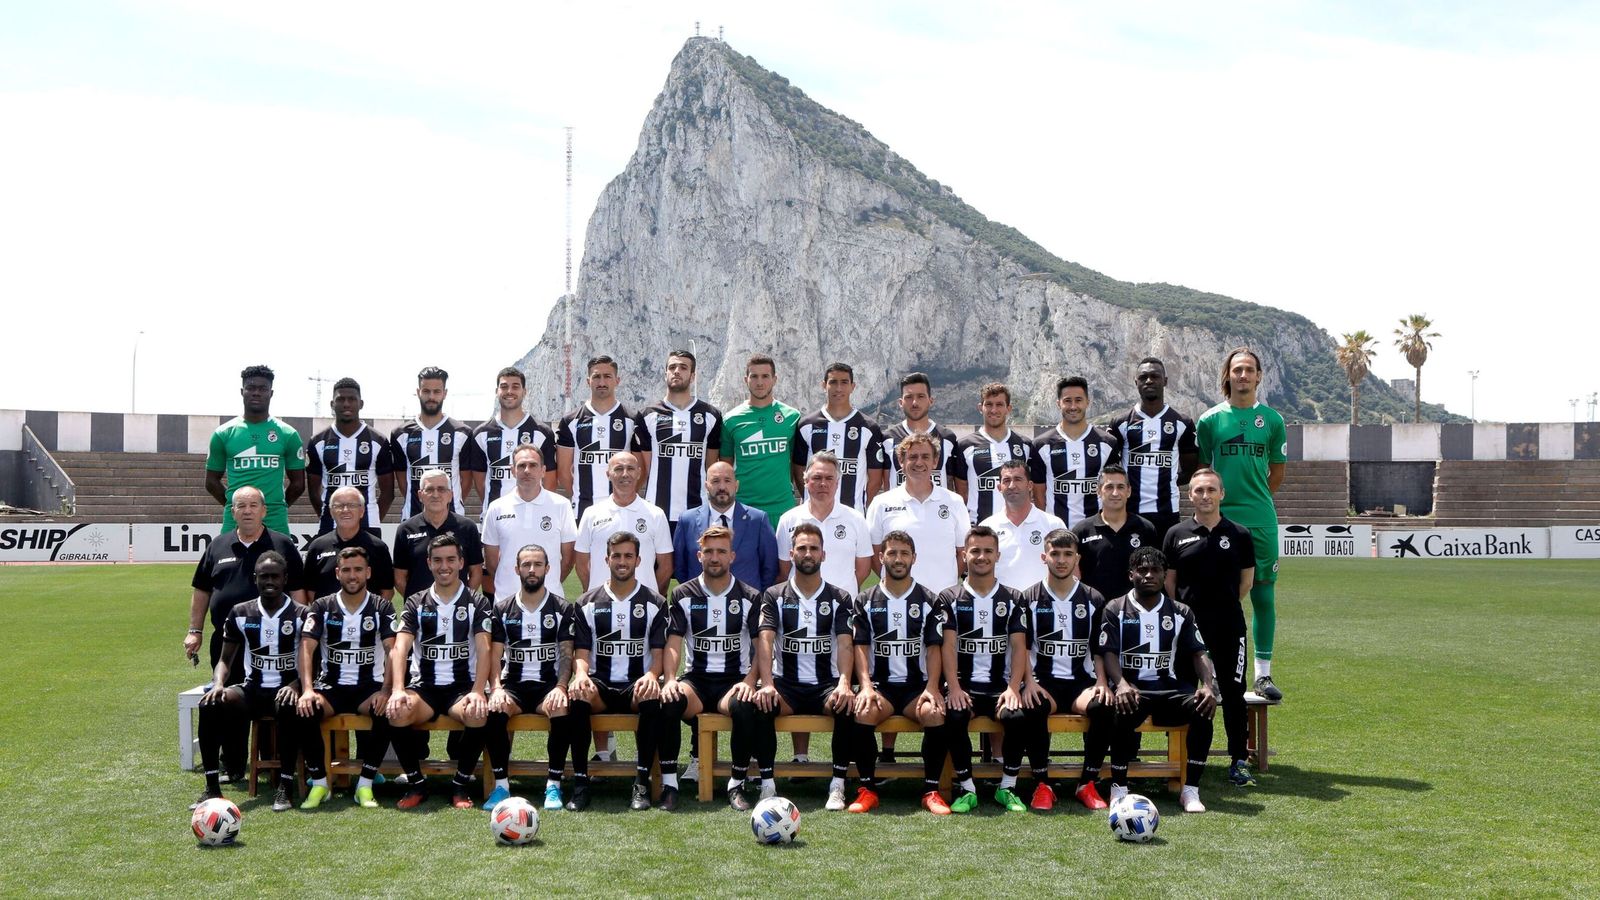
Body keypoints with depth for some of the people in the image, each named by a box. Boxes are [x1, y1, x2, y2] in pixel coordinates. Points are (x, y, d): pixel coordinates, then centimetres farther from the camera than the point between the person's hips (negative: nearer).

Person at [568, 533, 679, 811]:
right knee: (578, 698, -35)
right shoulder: (588, 603, 12)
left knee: (654, 700, -37)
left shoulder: (654, 603, 9)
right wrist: (581, 674, -20)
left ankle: (642, 782, -27)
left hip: (637, 686, -1)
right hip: (600, 686, 1)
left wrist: (651, 675, -21)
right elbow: (581, 650, 4)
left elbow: (659, 651, 2)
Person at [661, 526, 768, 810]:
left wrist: (750, 681, -18)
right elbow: (673, 643, -2)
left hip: (735, 680, -1)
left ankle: (737, 783, -19)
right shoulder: (683, 595, 7)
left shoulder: (750, 598, 6)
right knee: (669, 701, -34)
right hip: (696, 679, 1)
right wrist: (670, 679, -21)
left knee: (746, 706, -36)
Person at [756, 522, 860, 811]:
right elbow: (766, 641, -7)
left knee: (848, 705, -33)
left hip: (827, 685, 0)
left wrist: (844, 684, -26)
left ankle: (838, 784, -22)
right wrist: (767, 685, -25)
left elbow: (845, 644, -6)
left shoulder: (839, 598, 8)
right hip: (787, 684, 0)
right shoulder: (774, 596, 7)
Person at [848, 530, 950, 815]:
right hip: (880, 685, 0)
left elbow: (934, 647, 2)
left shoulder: (929, 600, 9)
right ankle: (867, 789, -20)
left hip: (918, 685, 0)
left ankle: (931, 790, -19)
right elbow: (861, 646, 1)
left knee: (936, 714, -32)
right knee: (863, 712, -33)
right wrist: (866, 686, -16)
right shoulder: (865, 601, 9)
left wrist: (932, 688, -13)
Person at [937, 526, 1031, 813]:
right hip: (964, 685, -1)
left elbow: (1019, 646, 2)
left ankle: (1007, 788, -10)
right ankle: (966, 789, -15)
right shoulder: (950, 599, 8)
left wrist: (1013, 688, -13)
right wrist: (954, 688, -17)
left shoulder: (1011, 599, 11)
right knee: (954, 718, -32)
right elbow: (949, 646, -3)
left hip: (1000, 685, 1)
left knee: (1018, 717, -30)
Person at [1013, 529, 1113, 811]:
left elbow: (1099, 648, 12)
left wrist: (1101, 682, -6)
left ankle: (1087, 784, -17)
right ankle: (1042, 784, -22)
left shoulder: (1093, 600, 11)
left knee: (1105, 706, -32)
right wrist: (1029, 682, -14)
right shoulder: (1030, 598, 6)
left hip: (1082, 681, 2)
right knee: (1033, 707, -36)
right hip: (1043, 681, -1)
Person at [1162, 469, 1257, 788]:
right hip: (1188, 626, 0)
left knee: (1233, 693, 1)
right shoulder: (1177, 534, 3)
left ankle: (1239, 761, 7)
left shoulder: (1239, 535, 4)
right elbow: (1168, 581, 8)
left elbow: (1247, 579, 11)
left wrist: (1225, 606, 11)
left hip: (1229, 626, 0)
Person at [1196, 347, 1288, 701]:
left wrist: (1253, 499, 11)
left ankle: (1263, 674, 11)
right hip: (1219, 522, -1)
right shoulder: (1210, 420, 4)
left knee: (1264, 595, 3)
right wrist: (1215, 504, 6)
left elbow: (1276, 475, 14)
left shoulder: (1272, 420, 7)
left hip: (1261, 522, 1)